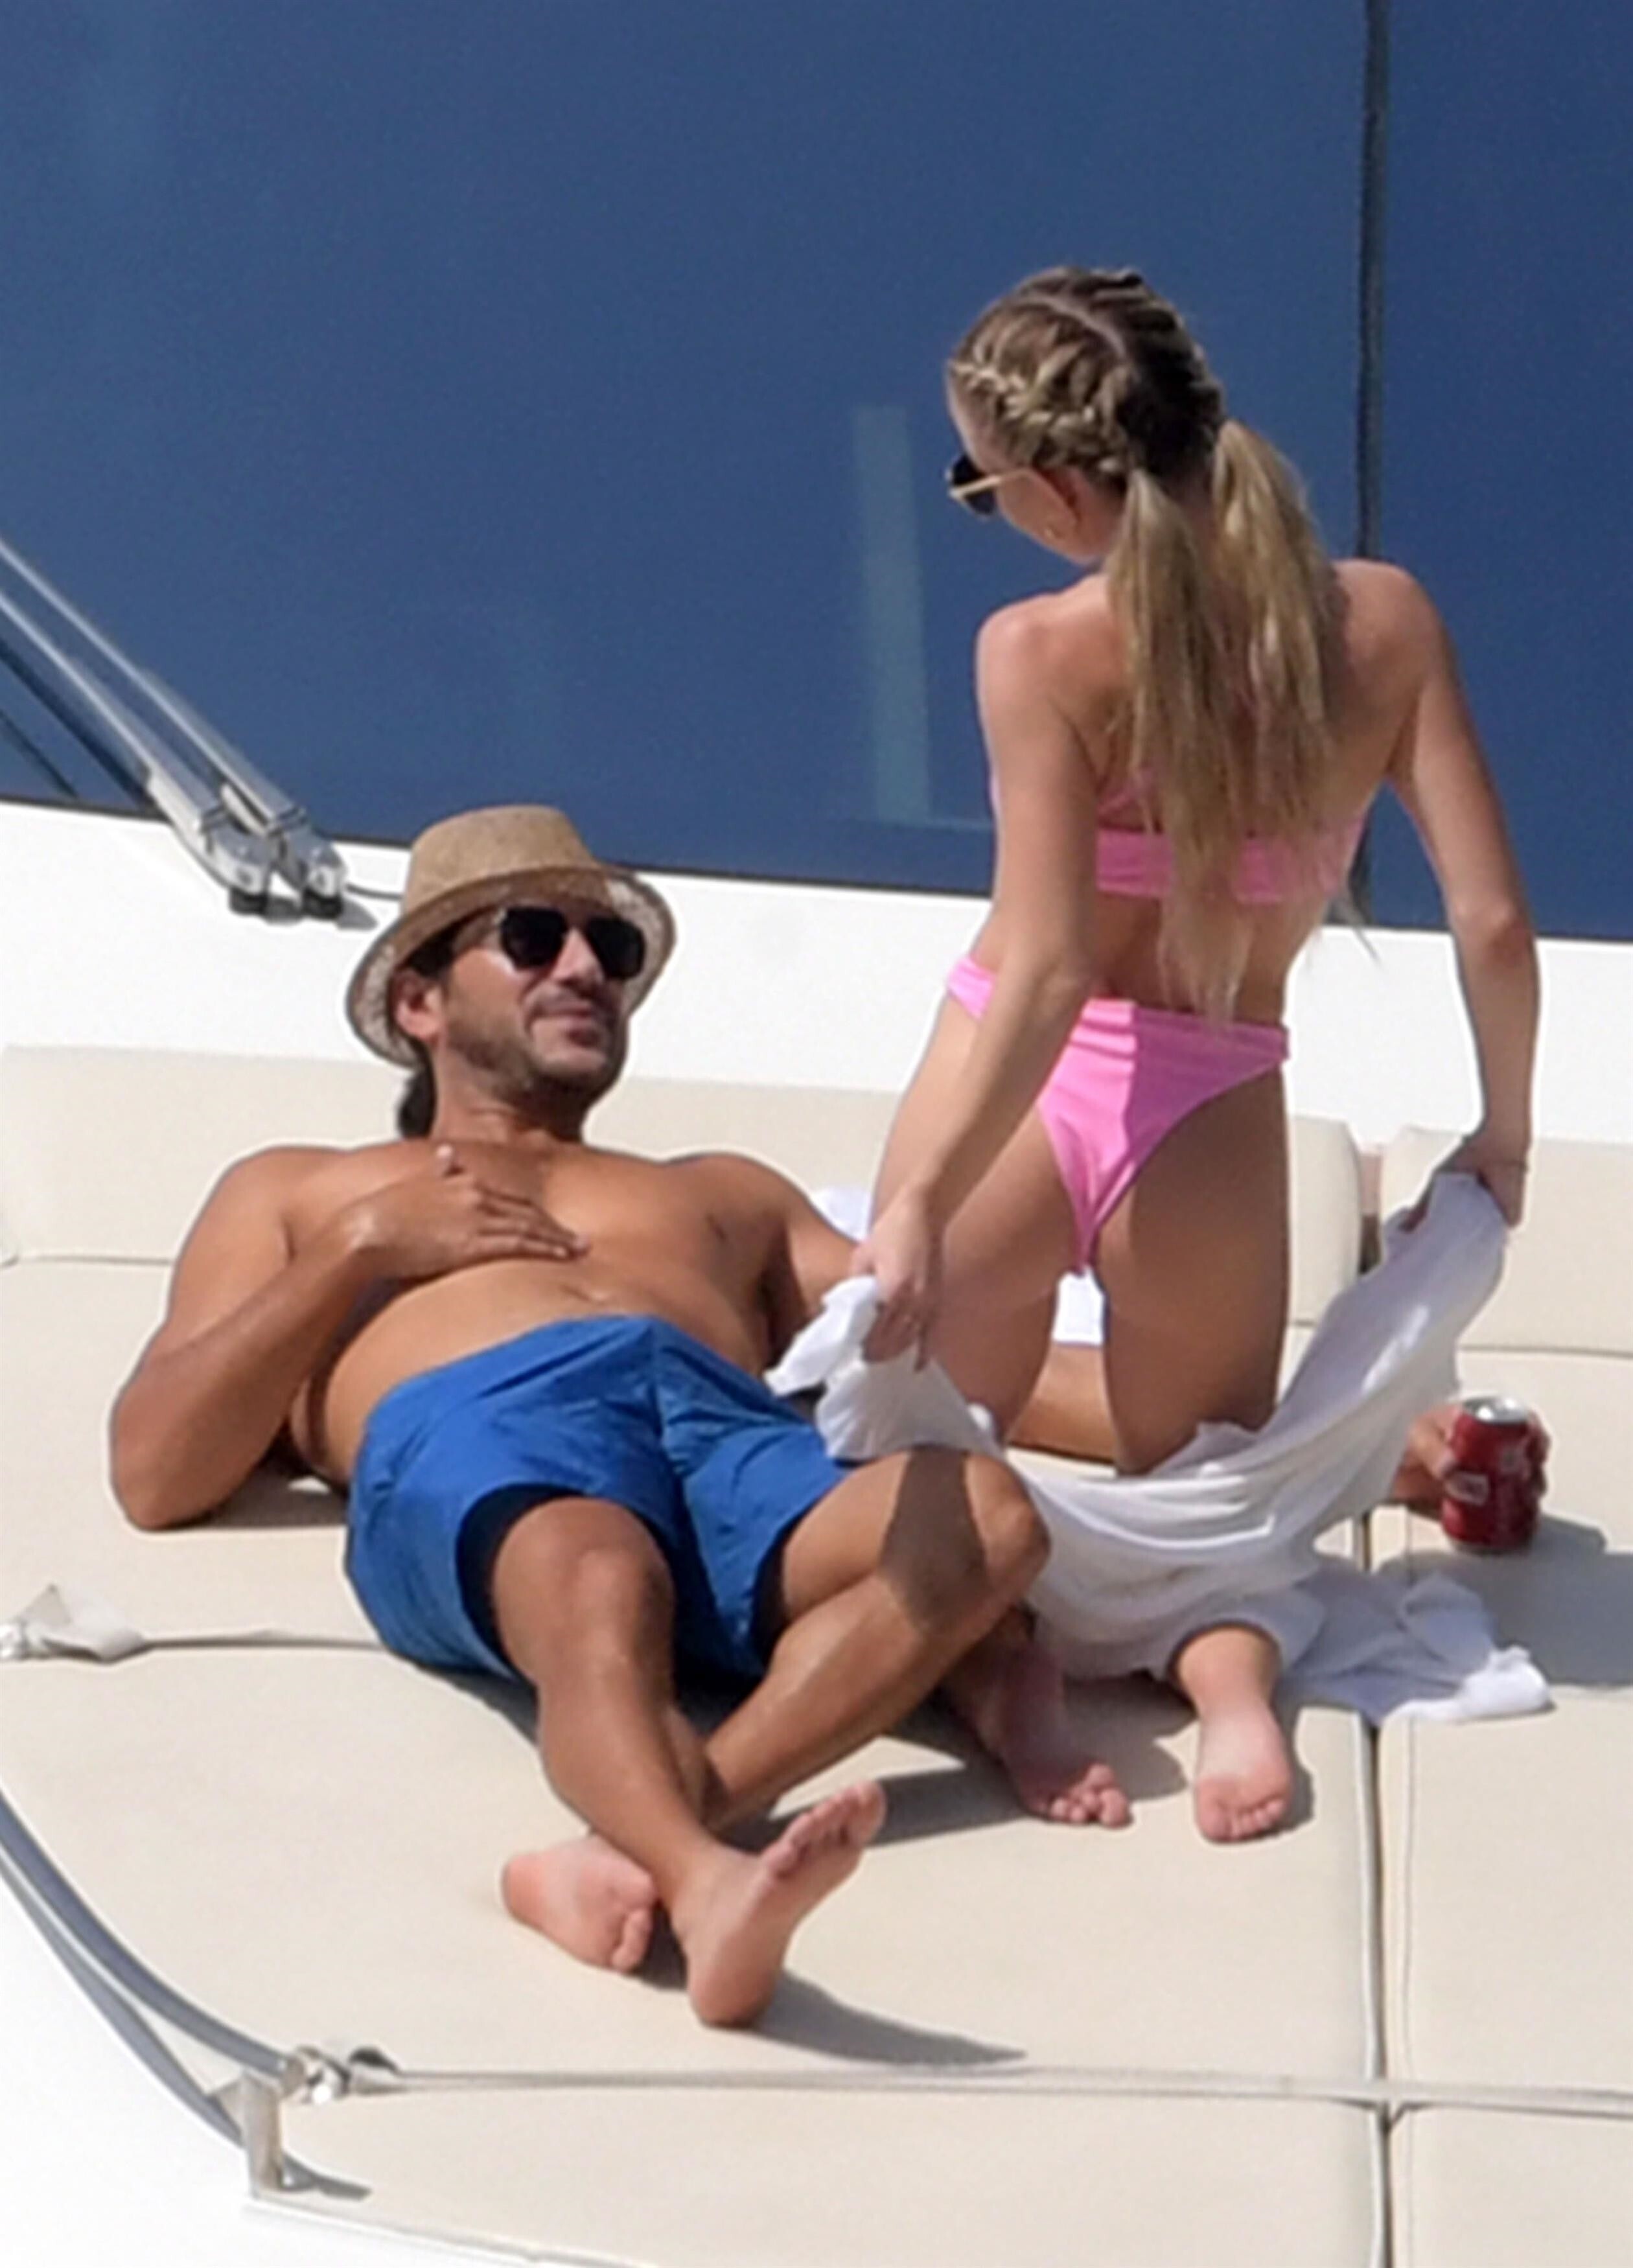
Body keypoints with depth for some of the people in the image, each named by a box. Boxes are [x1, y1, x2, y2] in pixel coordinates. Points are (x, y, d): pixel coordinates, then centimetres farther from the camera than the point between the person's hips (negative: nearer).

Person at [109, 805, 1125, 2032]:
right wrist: (363, 1252, 11)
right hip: (471, 1434, -2)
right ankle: (703, 1881, -69)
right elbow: (153, 1473, 19)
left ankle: (634, 1853, -50)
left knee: (982, 1514, -33)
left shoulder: (724, 1192, 43)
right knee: (600, 1592, -40)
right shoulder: (295, 1191, 36)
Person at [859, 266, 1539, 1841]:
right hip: (1209, 1118, 3)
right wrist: (1502, 1135, 12)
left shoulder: (1040, 652, -14)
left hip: (1017, 1091, -2)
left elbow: (1047, 974, -22)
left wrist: (921, 1204, -23)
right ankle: (1230, 1656, -13)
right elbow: (1492, 923, -3)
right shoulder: (1384, 622, -4)